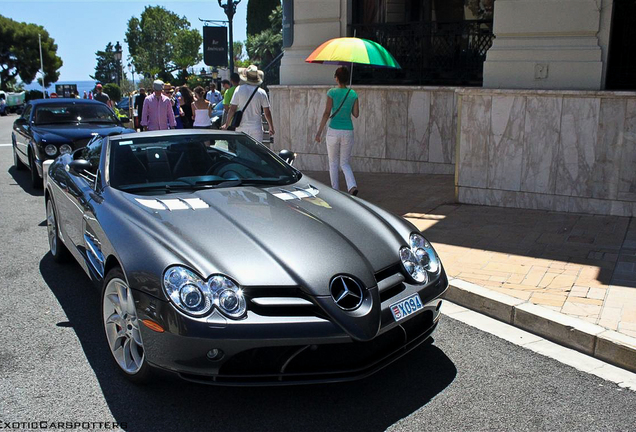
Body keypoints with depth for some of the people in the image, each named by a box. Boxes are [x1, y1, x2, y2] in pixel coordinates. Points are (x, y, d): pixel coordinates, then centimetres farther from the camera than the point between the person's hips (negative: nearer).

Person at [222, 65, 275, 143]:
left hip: (242, 128, 0)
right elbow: (267, 113, 2)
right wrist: (271, 128, 14)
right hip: (256, 128, 0)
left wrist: (226, 124, 7)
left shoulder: (239, 89, -2)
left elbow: (232, 109, -3)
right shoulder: (261, 92, -1)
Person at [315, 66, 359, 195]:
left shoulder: (332, 92, -6)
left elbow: (327, 113, -10)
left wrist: (319, 132, -7)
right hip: (348, 131, 3)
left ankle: (335, 190, 14)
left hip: (334, 131, -3)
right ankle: (352, 186, -10)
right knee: (344, 163, 12)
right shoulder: (353, 94, 3)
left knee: (333, 162, 11)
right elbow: (356, 114, 6)